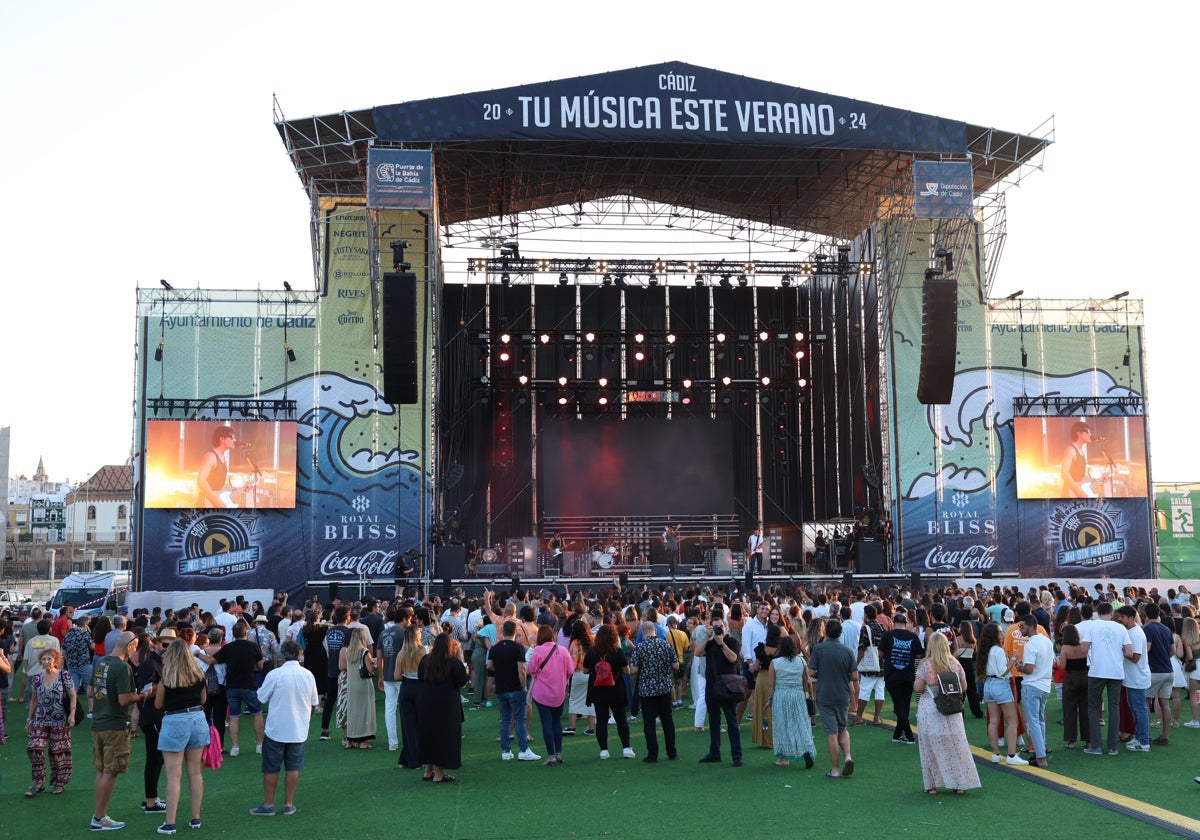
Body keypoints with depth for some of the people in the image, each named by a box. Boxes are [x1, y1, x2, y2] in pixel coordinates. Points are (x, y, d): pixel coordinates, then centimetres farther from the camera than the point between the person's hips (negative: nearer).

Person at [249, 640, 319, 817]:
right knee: (293, 768, 11)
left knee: (270, 768, 10)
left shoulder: (275, 675, -16)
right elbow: (315, 703, 5)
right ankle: (289, 804, 16)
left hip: (276, 729, -3)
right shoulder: (308, 675, -4)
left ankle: (268, 804, 17)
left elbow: (262, 697, -4)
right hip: (298, 730, 3)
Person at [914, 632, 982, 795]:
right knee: (955, 746, 11)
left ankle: (932, 785, 7)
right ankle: (959, 784, 15)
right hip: (952, 710, 3)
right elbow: (964, 686, 9)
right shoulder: (955, 664, 0)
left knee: (932, 747, 5)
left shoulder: (926, 665, -12)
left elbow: (917, 688, -10)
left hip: (930, 711, -3)